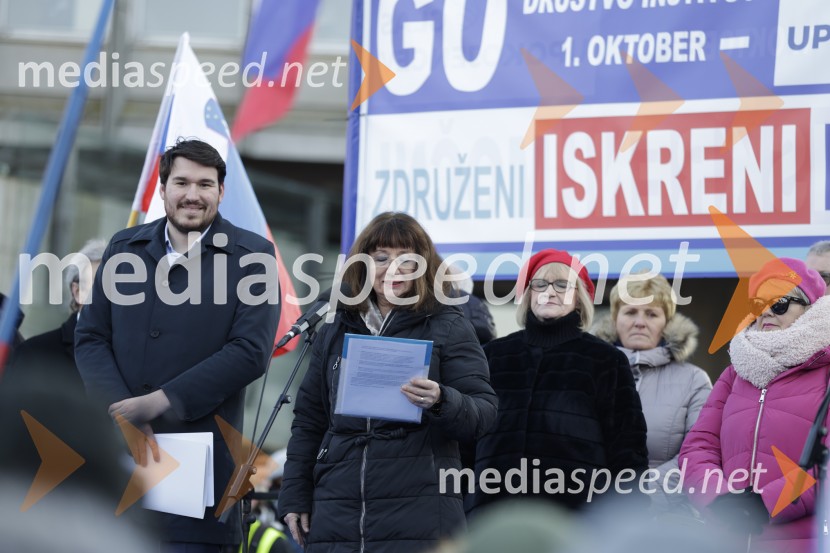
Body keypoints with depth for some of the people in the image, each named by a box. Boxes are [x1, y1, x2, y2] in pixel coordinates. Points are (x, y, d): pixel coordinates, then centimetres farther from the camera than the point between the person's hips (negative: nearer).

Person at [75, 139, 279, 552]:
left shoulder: (252, 257, 1)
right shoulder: (124, 248, 13)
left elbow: (251, 351, -8)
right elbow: (90, 338, 9)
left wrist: (159, 402, -13)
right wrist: (124, 413, -9)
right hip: (114, 448, 3)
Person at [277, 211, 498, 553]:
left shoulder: (447, 327, 4)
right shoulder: (336, 330, 17)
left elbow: (484, 412, -2)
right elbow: (308, 420, 21)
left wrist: (442, 401, -22)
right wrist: (294, 497, 15)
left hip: (418, 518, -4)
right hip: (337, 516, 4)